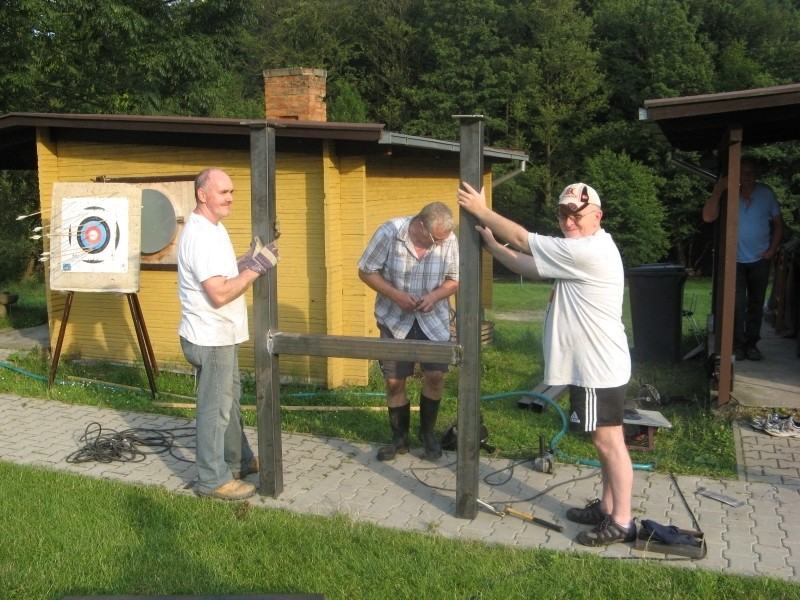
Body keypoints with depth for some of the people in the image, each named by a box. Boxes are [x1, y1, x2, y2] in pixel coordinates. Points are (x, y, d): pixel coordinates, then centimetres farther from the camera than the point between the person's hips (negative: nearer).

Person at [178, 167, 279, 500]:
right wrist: (256, 269, -22)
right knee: (215, 409, 1)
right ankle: (213, 480, 14)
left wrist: (250, 258, 2)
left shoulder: (213, 228, 10)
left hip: (221, 334, 11)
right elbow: (219, 293, -29)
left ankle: (238, 461, 38)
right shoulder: (201, 236, -23)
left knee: (229, 399, 22)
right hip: (210, 338, -11)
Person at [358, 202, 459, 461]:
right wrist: (395, 295, -21)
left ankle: (428, 432, 19)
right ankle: (399, 438, 23)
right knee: (394, 381, 4)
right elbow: (366, 271, -10)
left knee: (435, 375, -6)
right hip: (395, 320, -1)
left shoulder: (449, 239, -13)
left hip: (433, 320, 1)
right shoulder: (389, 232, -18)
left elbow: (455, 280, -1)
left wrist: (435, 295, -21)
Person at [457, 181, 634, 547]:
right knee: (604, 441, 18)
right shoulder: (581, 252, 14)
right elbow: (529, 266, 16)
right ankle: (607, 507, 30)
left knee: (609, 441, -2)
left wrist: (482, 211, -8)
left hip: (599, 368, -11)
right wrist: (490, 243, 11)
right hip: (591, 366, 11)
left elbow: (523, 240, -16)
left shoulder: (589, 252, -20)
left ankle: (621, 523, 9)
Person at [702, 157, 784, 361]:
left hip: (760, 259, 2)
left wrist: (772, 249, -5)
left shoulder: (766, 193, -6)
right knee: (737, 303, -5)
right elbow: (708, 217, -23)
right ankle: (738, 344, 4)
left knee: (756, 303, 9)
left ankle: (751, 343, 18)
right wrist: (717, 191, -29)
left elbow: (778, 223, 3)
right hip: (735, 258, -2)